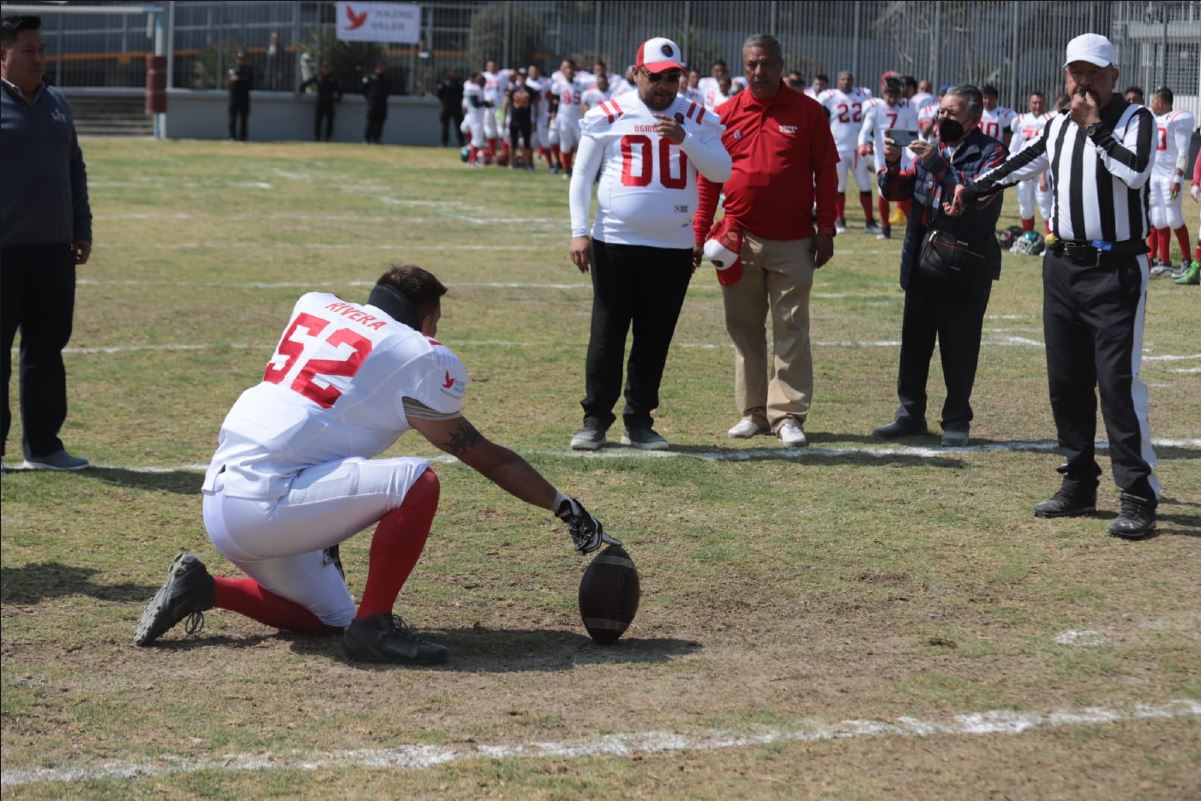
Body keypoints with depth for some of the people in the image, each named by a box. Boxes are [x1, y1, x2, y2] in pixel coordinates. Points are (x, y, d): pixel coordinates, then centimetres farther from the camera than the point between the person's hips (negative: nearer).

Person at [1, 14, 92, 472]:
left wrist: (81, 229, 15)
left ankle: (42, 446, 17)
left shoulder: (57, 104, 14)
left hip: (53, 250, 6)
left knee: (47, 350, 10)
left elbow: (75, 171, 21)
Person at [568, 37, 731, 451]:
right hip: (614, 243, -2)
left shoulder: (697, 119, 6)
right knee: (607, 334, 0)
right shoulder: (608, 116, 0)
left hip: (673, 248, 2)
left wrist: (684, 139, -17)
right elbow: (582, 176, 2)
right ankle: (595, 419, 6)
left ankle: (639, 421, 16)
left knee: (655, 338, 7)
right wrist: (579, 232, -7)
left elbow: (722, 171, -4)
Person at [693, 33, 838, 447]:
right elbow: (708, 178, 8)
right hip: (740, 240, 2)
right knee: (745, 330, 7)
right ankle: (752, 412, 15)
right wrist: (699, 232, 5)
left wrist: (825, 229, -3)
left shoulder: (808, 111, 0)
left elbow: (826, 172, 1)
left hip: (793, 242, -2)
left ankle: (788, 414, 3)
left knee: (791, 331, -1)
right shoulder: (726, 114, 4)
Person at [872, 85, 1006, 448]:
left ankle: (956, 421, 11)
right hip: (922, 262, 6)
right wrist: (892, 163, -7)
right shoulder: (931, 149, 13)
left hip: (965, 268, -6)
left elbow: (978, 194, -21)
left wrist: (938, 165, -26)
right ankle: (910, 413, 21)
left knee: (959, 347, 0)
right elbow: (895, 190, 13)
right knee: (914, 340, 10)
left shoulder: (991, 153, -5)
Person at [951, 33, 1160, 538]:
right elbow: (1024, 165, 28)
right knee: (1066, 381, 9)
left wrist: (1094, 127, -18)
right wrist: (973, 191, 33)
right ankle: (1079, 486, 19)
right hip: (1062, 267, 7)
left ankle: (1139, 499, -10)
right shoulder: (1060, 126, 12)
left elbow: (1137, 172, -25)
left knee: (1119, 382, -12)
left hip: (1116, 271, -7)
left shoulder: (1134, 119, -7)